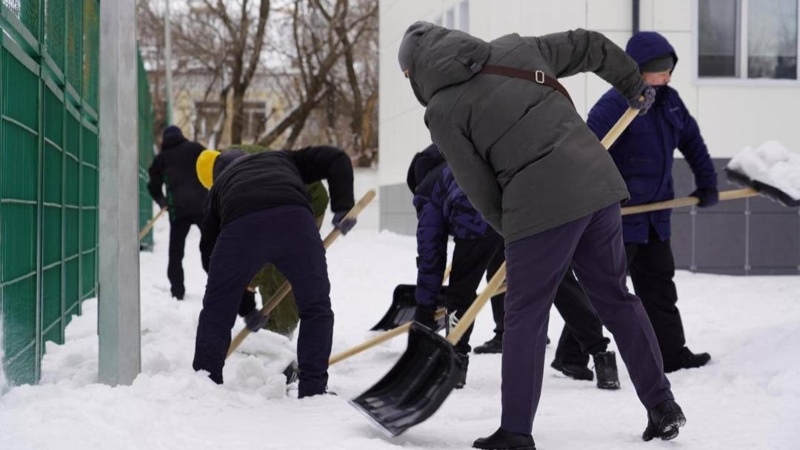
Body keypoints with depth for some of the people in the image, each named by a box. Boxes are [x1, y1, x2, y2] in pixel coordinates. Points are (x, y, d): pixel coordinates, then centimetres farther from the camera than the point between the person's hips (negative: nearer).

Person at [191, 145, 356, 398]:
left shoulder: (219, 189, 39)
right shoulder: (282, 159, 40)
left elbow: (208, 249, 37)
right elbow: (335, 159, 27)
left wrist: (245, 306, 43)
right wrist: (343, 207, 19)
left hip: (240, 226, 0)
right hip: (294, 218, 0)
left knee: (216, 313, 19)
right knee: (316, 309, 17)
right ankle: (313, 389, 16)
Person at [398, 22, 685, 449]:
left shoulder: (442, 112, 0)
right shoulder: (515, 48, 14)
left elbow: (481, 190, 0)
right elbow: (590, 45, 23)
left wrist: (512, 229, 16)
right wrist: (634, 85, 38)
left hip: (540, 206, -6)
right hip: (599, 183, 6)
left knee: (525, 318, 6)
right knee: (615, 298, 17)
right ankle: (663, 407, 21)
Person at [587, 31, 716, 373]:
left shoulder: (670, 101, 8)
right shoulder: (614, 104, -19)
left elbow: (692, 141, 21)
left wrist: (707, 184, 18)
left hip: (655, 213, 8)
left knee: (659, 283, 15)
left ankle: (671, 354, 24)